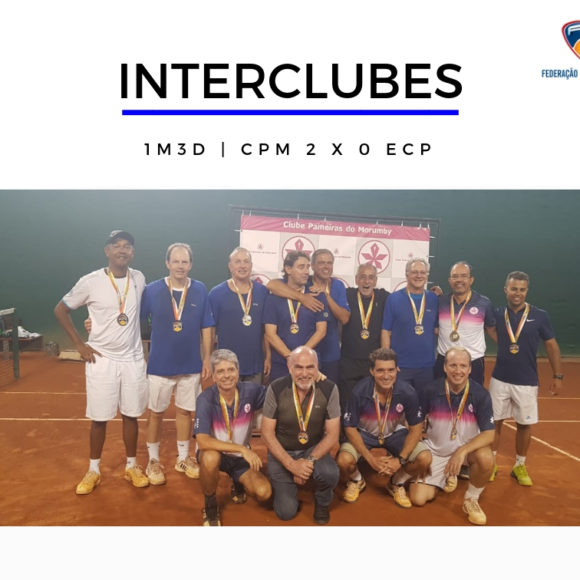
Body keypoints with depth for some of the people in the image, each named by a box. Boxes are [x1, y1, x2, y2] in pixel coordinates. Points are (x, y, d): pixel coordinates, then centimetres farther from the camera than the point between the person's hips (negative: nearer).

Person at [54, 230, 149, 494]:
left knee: (131, 415, 11)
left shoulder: (139, 279, 0)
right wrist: (80, 344, -4)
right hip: (101, 359, -2)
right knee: (99, 418, 8)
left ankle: (132, 466, 28)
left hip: (133, 359, 3)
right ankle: (93, 470, 27)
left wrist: (144, 346, 8)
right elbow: (60, 309, 1)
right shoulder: (91, 281, -10)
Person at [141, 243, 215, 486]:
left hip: (191, 365, 1)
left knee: (185, 411, 14)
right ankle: (153, 461, 30)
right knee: (156, 413, 11)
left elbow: (206, 327, 0)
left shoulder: (200, 290, -5)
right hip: (160, 365, -1)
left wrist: (207, 359, 0)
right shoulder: (152, 290, -7)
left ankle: (183, 458, 33)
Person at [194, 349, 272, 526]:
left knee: (264, 493, -18)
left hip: (241, 457, 3)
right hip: (215, 453, -2)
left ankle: (238, 483, 19)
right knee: (210, 458, -37)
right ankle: (210, 505, -6)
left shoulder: (250, 391, -17)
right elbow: (203, 442, -33)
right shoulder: (206, 399, -25)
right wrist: (242, 448, -36)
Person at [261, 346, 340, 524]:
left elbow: (332, 434, -12)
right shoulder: (276, 389, -19)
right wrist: (291, 465, -21)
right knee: (286, 512, -8)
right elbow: (267, 433, -12)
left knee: (330, 474, -30)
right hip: (282, 452, 0)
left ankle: (322, 502, 6)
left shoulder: (329, 389, -17)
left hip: (314, 449, 1)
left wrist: (310, 460, -25)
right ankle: (283, 484, 27)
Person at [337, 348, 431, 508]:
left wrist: (400, 460, -21)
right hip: (364, 433, -1)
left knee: (425, 458, -22)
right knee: (344, 461, -28)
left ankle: (397, 483, 11)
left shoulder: (408, 392, -24)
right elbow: (350, 428, -16)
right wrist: (371, 459, -22)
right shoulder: (359, 392, -28)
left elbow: (416, 428, -11)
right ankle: (356, 481, 12)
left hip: (395, 433, 2)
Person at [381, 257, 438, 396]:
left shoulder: (434, 299, 5)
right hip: (400, 365, -2)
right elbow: (386, 331, -3)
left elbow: (437, 329, 10)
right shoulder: (394, 298, -3)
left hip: (427, 365, 3)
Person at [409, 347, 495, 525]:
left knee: (486, 458, -35)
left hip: (469, 448, 0)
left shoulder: (480, 394, -17)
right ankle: (447, 476, 23)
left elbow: (489, 434, -20)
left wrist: (462, 451, -33)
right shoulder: (431, 391, -16)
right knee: (418, 498, -9)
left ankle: (471, 500, -4)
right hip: (435, 451, 1)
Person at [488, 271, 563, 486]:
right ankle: (491, 463, 22)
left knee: (524, 424, 10)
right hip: (499, 379, 1)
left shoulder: (540, 316, -6)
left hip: (527, 382, -1)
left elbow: (551, 346, 1)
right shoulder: (497, 314, -3)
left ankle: (520, 466, 28)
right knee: (495, 421, 8)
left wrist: (558, 376, -1)